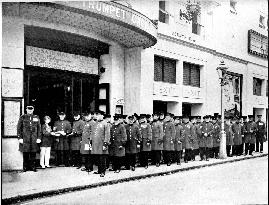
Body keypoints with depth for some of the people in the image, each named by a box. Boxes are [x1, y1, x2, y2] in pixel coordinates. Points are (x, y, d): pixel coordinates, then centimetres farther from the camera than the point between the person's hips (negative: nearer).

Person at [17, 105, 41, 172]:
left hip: (34, 139, 2)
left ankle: (33, 167, 12)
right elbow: (19, 128, 3)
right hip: (25, 138, -2)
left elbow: (39, 128, 10)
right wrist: (20, 138, -5)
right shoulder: (22, 117, 5)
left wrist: (39, 138, 3)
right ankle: (25, 167, 11)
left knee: (33, 154, 3)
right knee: (25, 154, 1)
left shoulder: (36, 118, 10)